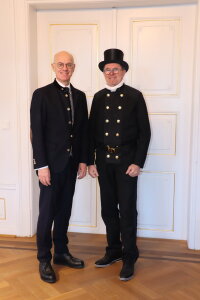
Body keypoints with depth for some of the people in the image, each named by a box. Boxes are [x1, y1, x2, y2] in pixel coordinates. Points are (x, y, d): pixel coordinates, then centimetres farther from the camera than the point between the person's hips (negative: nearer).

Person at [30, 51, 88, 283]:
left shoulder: (79, 96, 10)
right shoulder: (41, 94, -5)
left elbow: (83, 130, 11)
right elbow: (36, 133, -10)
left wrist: (83, 160, 6)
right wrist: (41, 165, -14)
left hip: (71, 163, 5)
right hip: (51, 164, -5)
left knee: (64, 210, 14)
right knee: (47, 212, 3)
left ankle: (61, 252, 29)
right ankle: (44, 259, 18)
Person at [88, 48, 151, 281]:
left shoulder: (135, 96, -1)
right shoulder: (99, 97, 8)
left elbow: (144, 132, -4)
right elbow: (92, 131, 7)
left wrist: (137, 162, -10)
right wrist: (91, 161, 2)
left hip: (126, 160, -3)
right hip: (103, 160, 4)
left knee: (127, 210, 1)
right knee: (108, 209, 12)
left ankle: (129, 257, 17)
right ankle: (114, 250, 29)